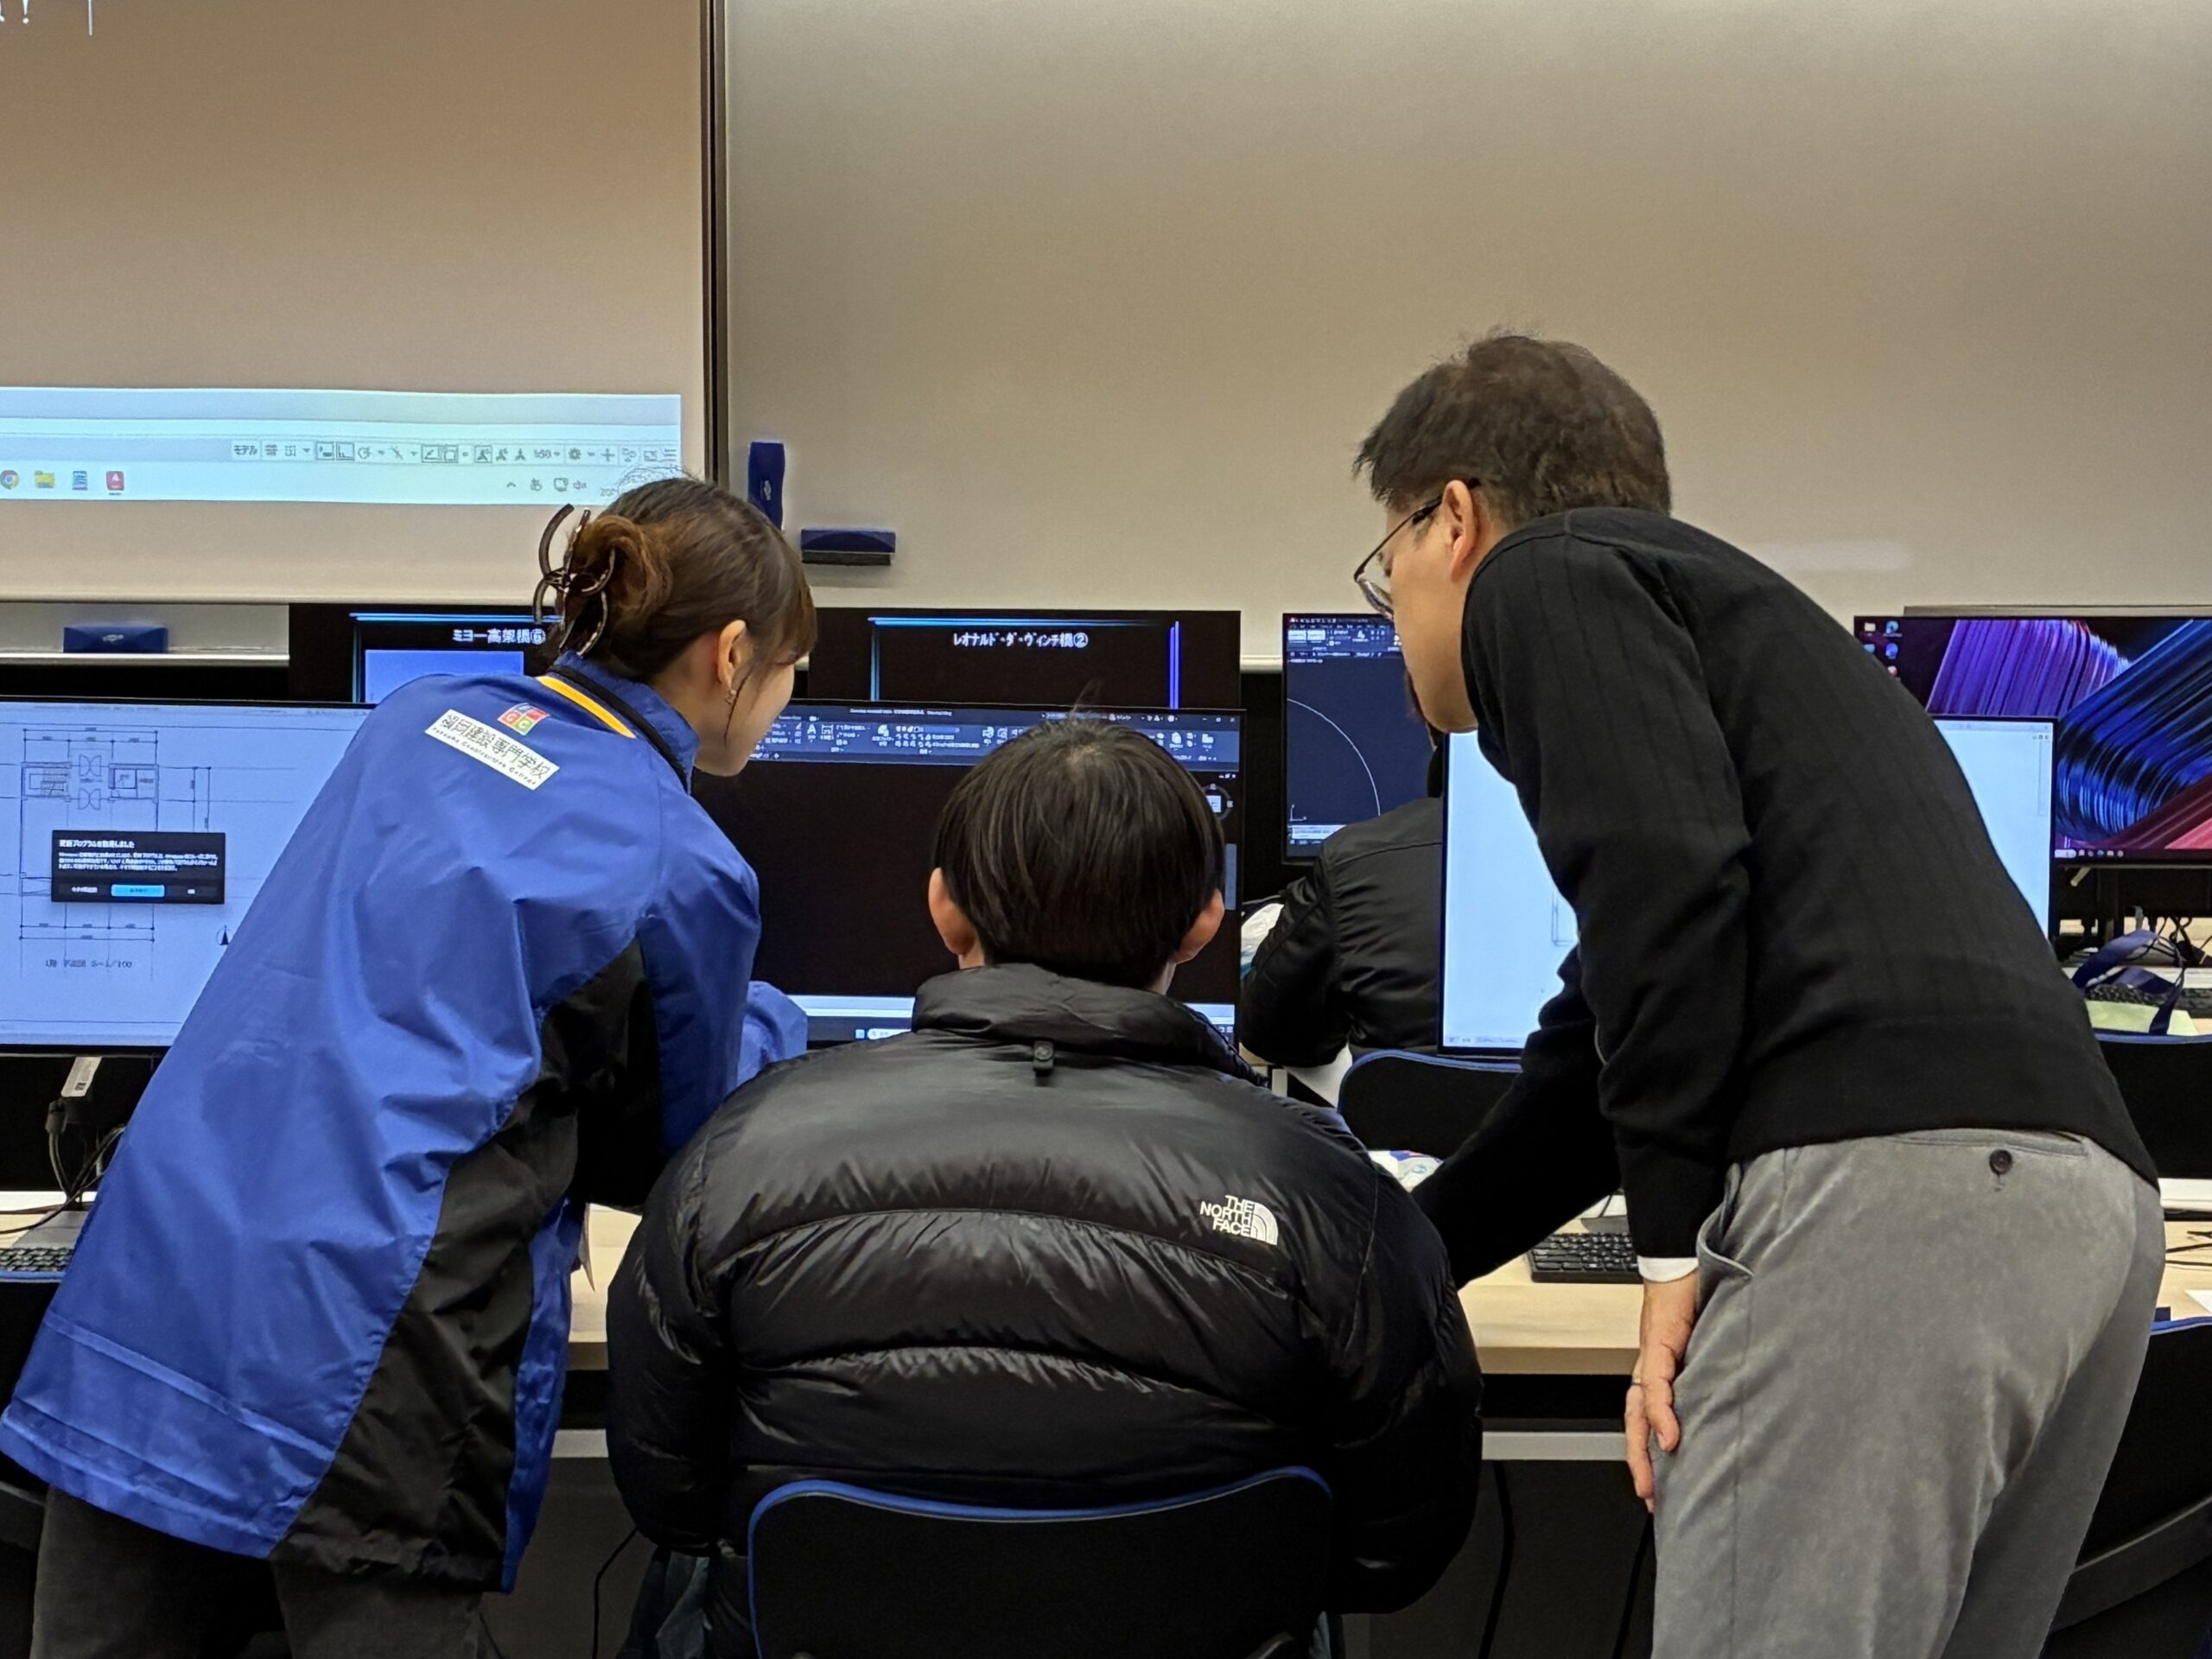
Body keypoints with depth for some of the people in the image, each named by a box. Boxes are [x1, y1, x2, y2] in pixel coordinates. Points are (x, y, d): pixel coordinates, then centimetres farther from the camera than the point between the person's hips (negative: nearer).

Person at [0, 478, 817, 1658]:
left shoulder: (425, 715, 13)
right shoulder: (686, 873, -4)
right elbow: (674, 1154, 13)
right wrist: (769, 1028, 33)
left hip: (153, 1269, 6)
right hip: (356, 1341, -6)